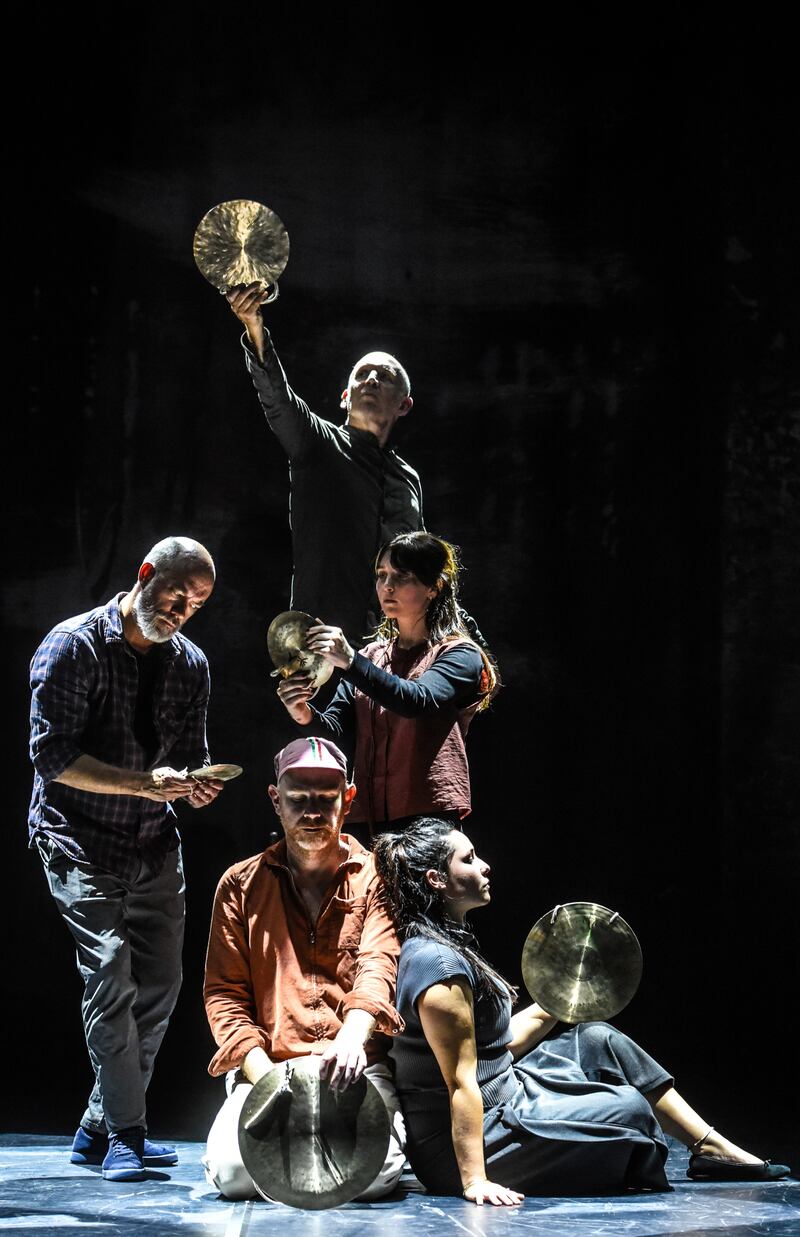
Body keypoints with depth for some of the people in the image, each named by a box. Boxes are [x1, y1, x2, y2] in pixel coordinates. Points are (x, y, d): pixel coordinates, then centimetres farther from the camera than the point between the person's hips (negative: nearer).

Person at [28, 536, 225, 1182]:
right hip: (81, 840, -6)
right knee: (112, 975, -16)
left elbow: (191, 753, 10)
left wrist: (198, 784, -15)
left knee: (161, 983, 5)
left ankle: (100, 1129, 18)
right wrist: (145, 783, -25)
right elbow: (53, 757, -17)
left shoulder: (190, 663, 7)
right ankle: (124, 1135, -7)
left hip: (155, 841, 6)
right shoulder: (74, 646, -11)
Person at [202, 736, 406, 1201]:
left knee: (376, 1173, -28)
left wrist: (352, 1037, -32)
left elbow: (377, 967, -10)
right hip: (267, 1068, 1)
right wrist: (261, 1072, -10)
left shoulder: (375, 879, 7)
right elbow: (224, 992, 7)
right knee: (233, 1171, -26)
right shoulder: (242, 884, 12)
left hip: (356, 1069, -1)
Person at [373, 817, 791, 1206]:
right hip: (470, 1141, -11)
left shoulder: (449, 946, 10)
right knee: (629, 1108, -10)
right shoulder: (437, 963, -23)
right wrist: (474, 1180, -27)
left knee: (598, 1040, 15)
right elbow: (460, 1083, -26)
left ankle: (713, 1148, 18)